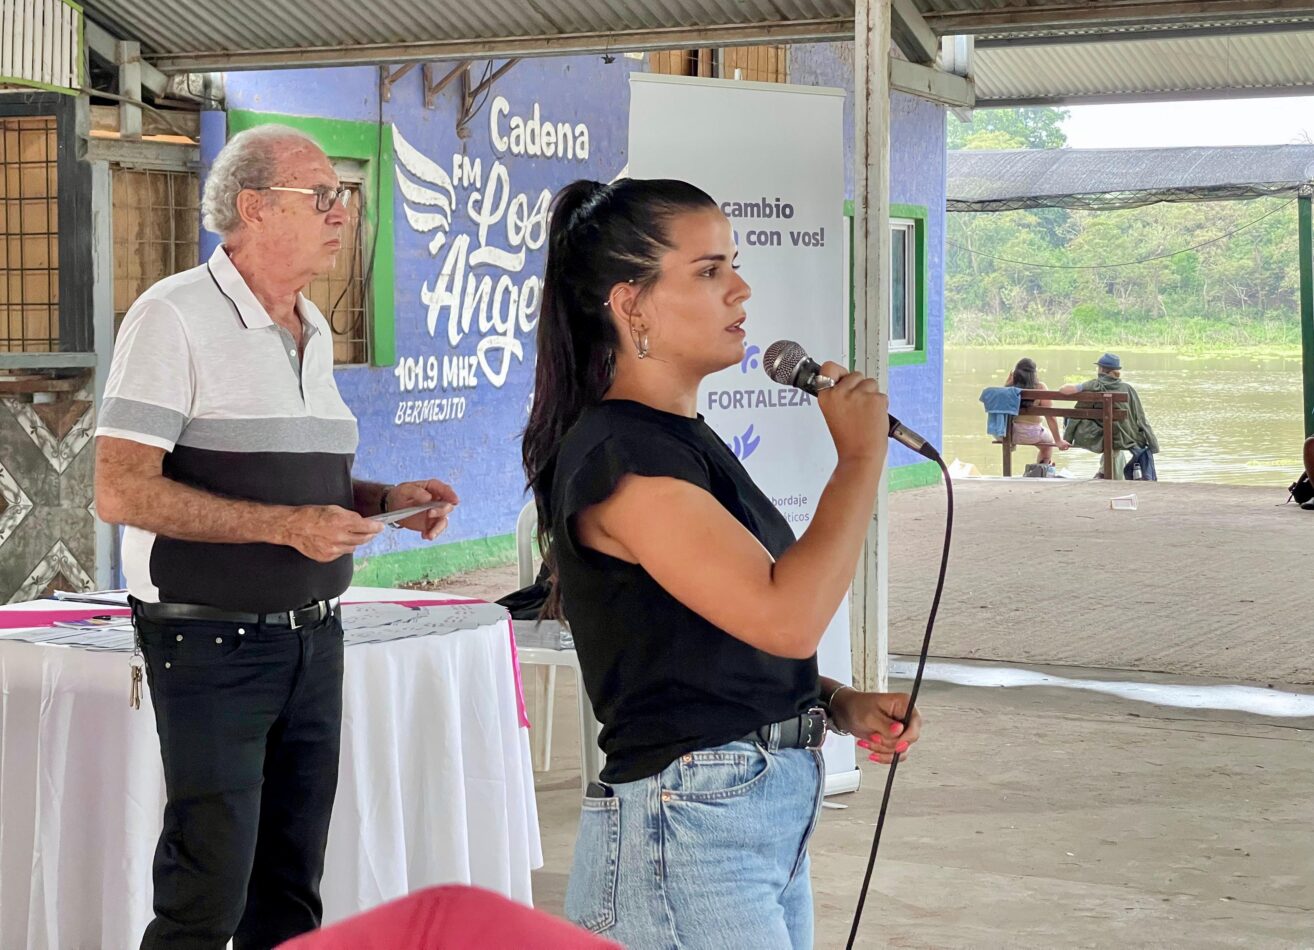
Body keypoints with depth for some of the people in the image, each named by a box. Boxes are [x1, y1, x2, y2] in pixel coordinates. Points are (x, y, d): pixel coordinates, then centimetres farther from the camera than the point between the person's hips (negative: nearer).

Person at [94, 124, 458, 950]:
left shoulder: (314, 333, 14)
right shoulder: (177, 317, -11)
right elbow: (121, 491, -18)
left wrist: (386, 498, 5)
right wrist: (286, 525, -23)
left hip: (314, 635, 7)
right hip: (213, 640, -7)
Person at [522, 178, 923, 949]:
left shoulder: (688, 441, 14)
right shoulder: (618, 454, -16)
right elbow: (787, 616, -25)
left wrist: (841, 704, 7)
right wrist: (861, 455, -13)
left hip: (770, 823, 10)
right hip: (685, 826, -10)